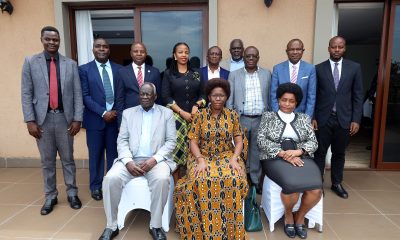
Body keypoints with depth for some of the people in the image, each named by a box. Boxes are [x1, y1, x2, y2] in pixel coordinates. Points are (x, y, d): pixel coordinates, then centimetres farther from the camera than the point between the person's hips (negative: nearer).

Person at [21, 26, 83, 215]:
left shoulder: (70, 64, 5)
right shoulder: (30, 62, 3)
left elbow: (77, 93, 2)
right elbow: (26, 94, 0)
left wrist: (77, 118, -4)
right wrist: (30, 120, -6)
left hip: (65, 118, 0)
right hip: (43, 118, 0)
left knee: (68, 159, 11)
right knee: (47, 161, 11)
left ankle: (72, 193, 25)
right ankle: (50, 197, 25)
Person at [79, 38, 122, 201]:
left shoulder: (118, 69, 6)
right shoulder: (84, 69, 1)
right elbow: (85, 96, -6)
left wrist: (116, 112, -6)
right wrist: (103, 113, -13)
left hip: (115, 117, 2)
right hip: (95, 119, -1)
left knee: (114, 153, 9)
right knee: (95, 154, 8)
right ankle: (96, 186, 23)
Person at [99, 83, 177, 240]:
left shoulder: (166, 113, 10)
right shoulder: (128, 113, 15)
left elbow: (171, 141, 2)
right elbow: (122, 140, 7)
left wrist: (154, 159, -14)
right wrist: (128, 161, -12)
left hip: (156, 160, -2)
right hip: (131, 160, 2)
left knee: (162, 179, -33)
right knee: (110, 178, -25)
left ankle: (155, 226, -13)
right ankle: (111, 226, -5)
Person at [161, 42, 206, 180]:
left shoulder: (196, 73, 12)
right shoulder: (168, 74, 5)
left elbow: (202, 94, 11)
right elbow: (166, 97, -3)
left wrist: (197, 105, -9)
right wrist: (182, 112, -11)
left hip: (194, 116, 2)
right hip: (176, 116, -2)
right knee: (176, 149, -5)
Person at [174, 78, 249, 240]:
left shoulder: (233, 115, 6)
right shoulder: (200, 115, 2)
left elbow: (239, 141, 3)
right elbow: (193, 142, -1)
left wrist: (234, 159, -14)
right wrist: (200, 160, -17)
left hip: (227, 157, 1)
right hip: (204, 157, 0)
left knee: (234, 179, -30)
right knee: (201, 181, -31)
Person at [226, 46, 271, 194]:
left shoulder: (266, 74, 7)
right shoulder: (234, 75, 3)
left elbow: (270, 97, 8)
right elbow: (230, 99, 2)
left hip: (261, 119, 1)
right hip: (241, 119, -1)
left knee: (257, 151, 9)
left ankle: (256, 181, 23)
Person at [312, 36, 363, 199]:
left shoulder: (354, 68, 4)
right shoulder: (318, 68, 0)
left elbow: (358, 95, 3)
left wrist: (356, 120, -3)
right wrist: (312, 118, -4)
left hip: (344, 119, 1)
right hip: (323, 118, -1)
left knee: (339, 153, 13)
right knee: (320, 152, 6)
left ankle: (336, 183, 29)